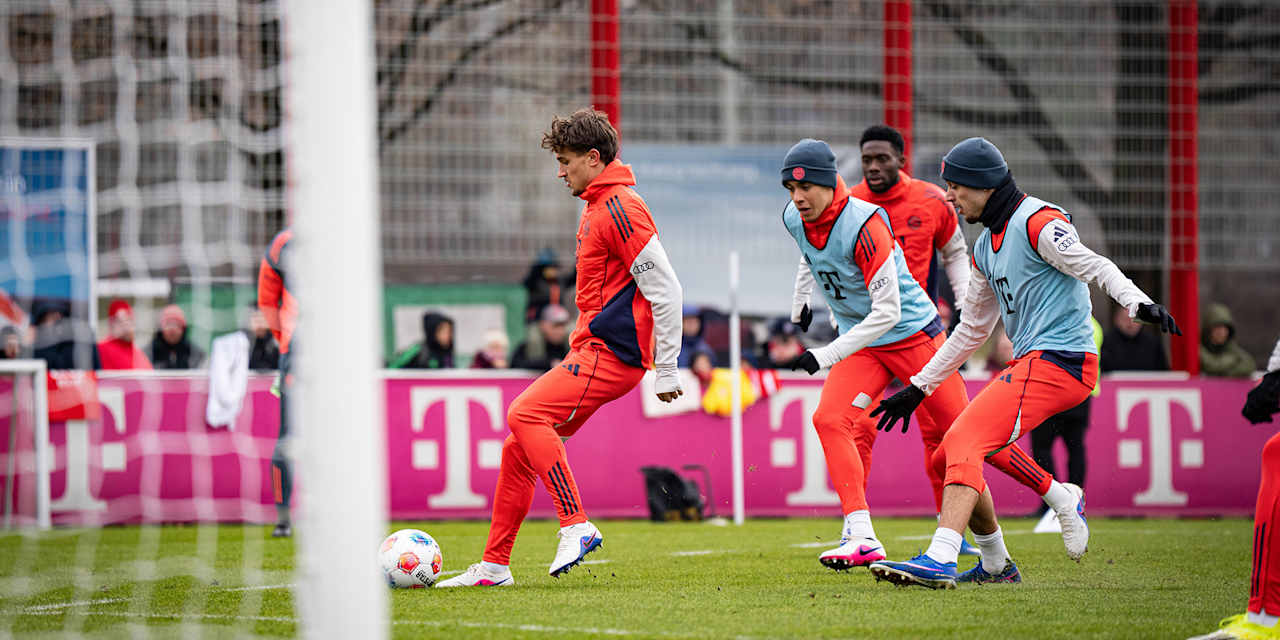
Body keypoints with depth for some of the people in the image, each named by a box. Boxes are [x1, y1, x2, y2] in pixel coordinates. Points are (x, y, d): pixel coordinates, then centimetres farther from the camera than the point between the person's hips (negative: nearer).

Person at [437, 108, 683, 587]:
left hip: (611, 353, -10)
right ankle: (494, 566, 12)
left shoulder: (620, 209, -14)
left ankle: (577, 525, -21)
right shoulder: (595, 207, 18)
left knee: (525, 414, -24)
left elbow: (666, 289, -18)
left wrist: (666, 370, -16)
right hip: (591, 351, 10)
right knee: (518, 448, 6)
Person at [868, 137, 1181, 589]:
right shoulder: (987, 246, 20)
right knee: (948, 457, 9)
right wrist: (919, 387, 29)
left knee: (964, 443, -22)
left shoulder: (1037, 222, -8)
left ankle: (939, 562, -34)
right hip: (1029, 363, 9)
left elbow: (1095, 267, -17)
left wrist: (1139, 303, -36)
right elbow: (972, 329, 28)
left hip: (1059, 361, -9)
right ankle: (996, 565, 20)